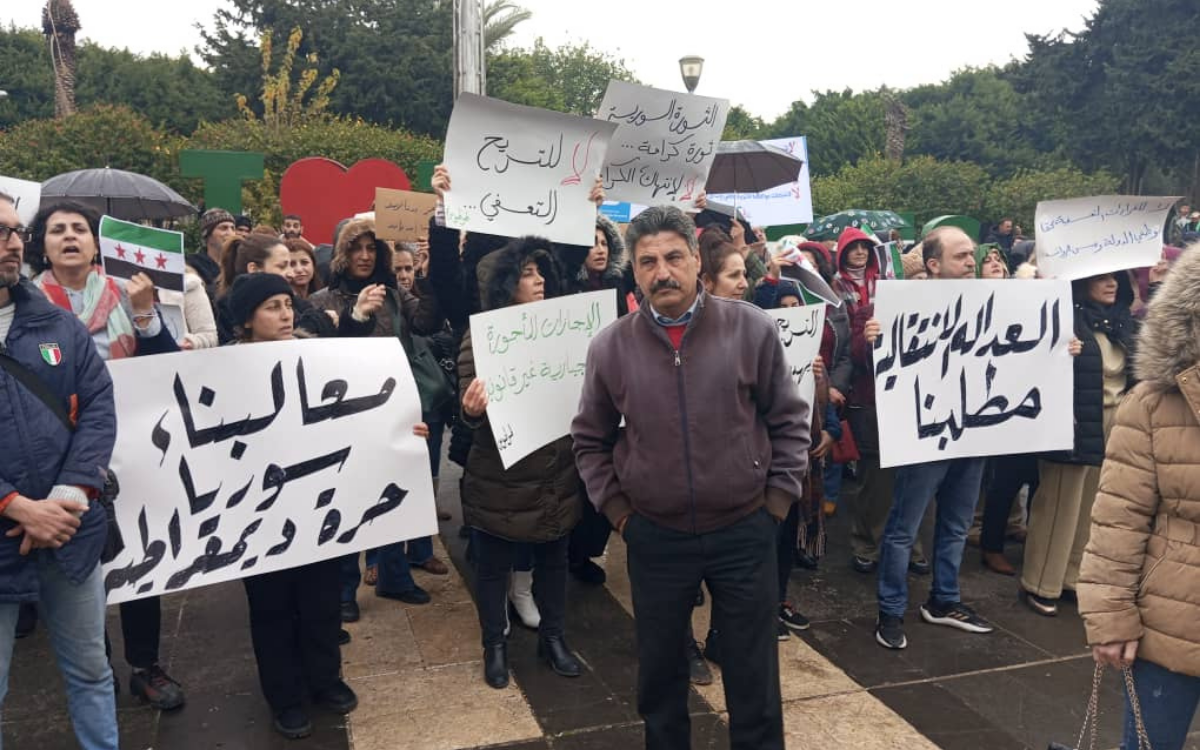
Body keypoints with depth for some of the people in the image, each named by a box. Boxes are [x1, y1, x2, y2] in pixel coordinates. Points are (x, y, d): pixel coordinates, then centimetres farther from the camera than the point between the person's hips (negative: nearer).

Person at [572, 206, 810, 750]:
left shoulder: (751, 328, -8)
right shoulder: (609, 347, -5)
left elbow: (789, 420, 1)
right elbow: (590, 440, 7)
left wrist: (777, 500, -1)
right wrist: (616, 510, 2)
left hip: (745, 531, -1)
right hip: (654, 537, 1)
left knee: (752, 670, 14)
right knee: (660, 668, 18)